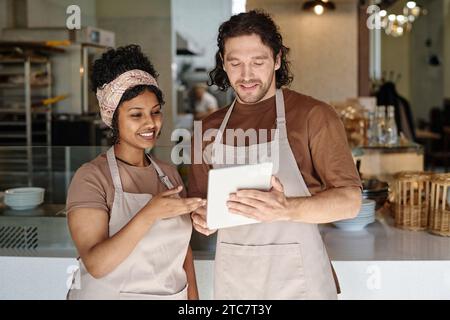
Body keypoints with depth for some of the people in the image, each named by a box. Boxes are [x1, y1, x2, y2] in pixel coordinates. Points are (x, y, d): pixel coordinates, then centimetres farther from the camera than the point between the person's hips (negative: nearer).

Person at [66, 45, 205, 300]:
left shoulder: (169, 174, 2)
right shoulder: (92, 177, -15)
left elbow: (183, 247, 7)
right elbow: (96, 265, -24)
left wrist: (193, 297, -2)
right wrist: (149, 214, -32)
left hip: (173, 294, 5)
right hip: (111, 293, -5)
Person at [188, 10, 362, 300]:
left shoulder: (314, 115, -8)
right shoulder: (210, 128, 6)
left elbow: (350, 200, -11)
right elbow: (199, 198, 14)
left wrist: (286, 209, -28)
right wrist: (202, 218, -9)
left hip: (296, 279, -4)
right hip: (233, 279, 4)